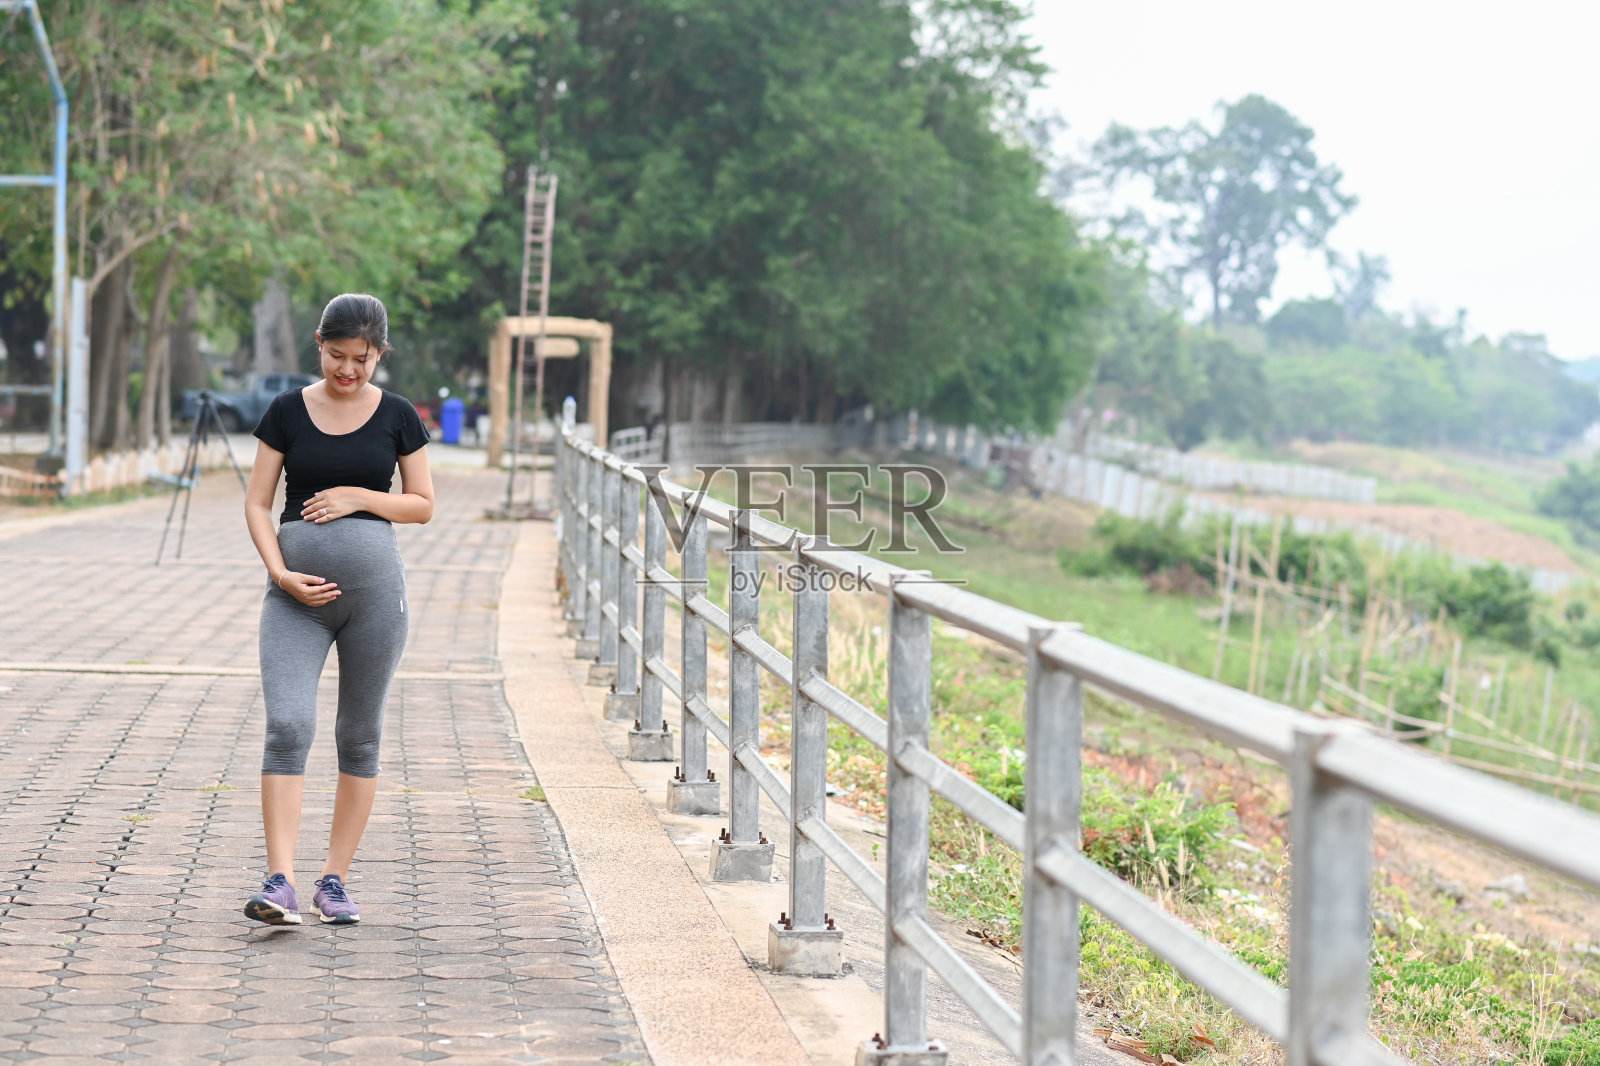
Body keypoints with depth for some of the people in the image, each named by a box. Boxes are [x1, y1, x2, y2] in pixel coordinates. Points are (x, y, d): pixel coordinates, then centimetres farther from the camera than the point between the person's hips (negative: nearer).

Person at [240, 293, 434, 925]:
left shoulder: (397, 417, 4)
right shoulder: (287, 412, 4)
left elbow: (423, 504, 9)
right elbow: (257, 503, 4)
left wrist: (359, 497, -8)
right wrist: (280, 571, -11)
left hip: (375, 587, 1)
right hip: (296, 591, -1)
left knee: (360, 736, 6)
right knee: (287, 726, -14)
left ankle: (335, 879, 16)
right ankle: (280, 882, -17)